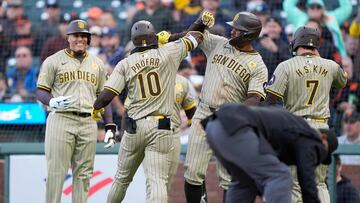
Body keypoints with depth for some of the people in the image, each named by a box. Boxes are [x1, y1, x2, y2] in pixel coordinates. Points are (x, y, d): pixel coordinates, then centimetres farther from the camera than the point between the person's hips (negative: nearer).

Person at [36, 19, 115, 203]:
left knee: (83, 172, 4)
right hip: (61, 120, -4)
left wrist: (110, 126, 11)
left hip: (88, 123, 4)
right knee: (56, 171, -8)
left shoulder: (97, 64, 18)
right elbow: (40, 91, 3)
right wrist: (52, 102, -19)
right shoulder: (54, 61, 5)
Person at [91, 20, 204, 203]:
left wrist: (96, 107, 15)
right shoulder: (168, 53, 0)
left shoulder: (125, 63, 3)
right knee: (157, 180, -9)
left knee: (122, 178, 18)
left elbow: (107, 95, -6)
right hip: (161, 128, -2)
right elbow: (196, 37, 13)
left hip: (133, 127, 2)